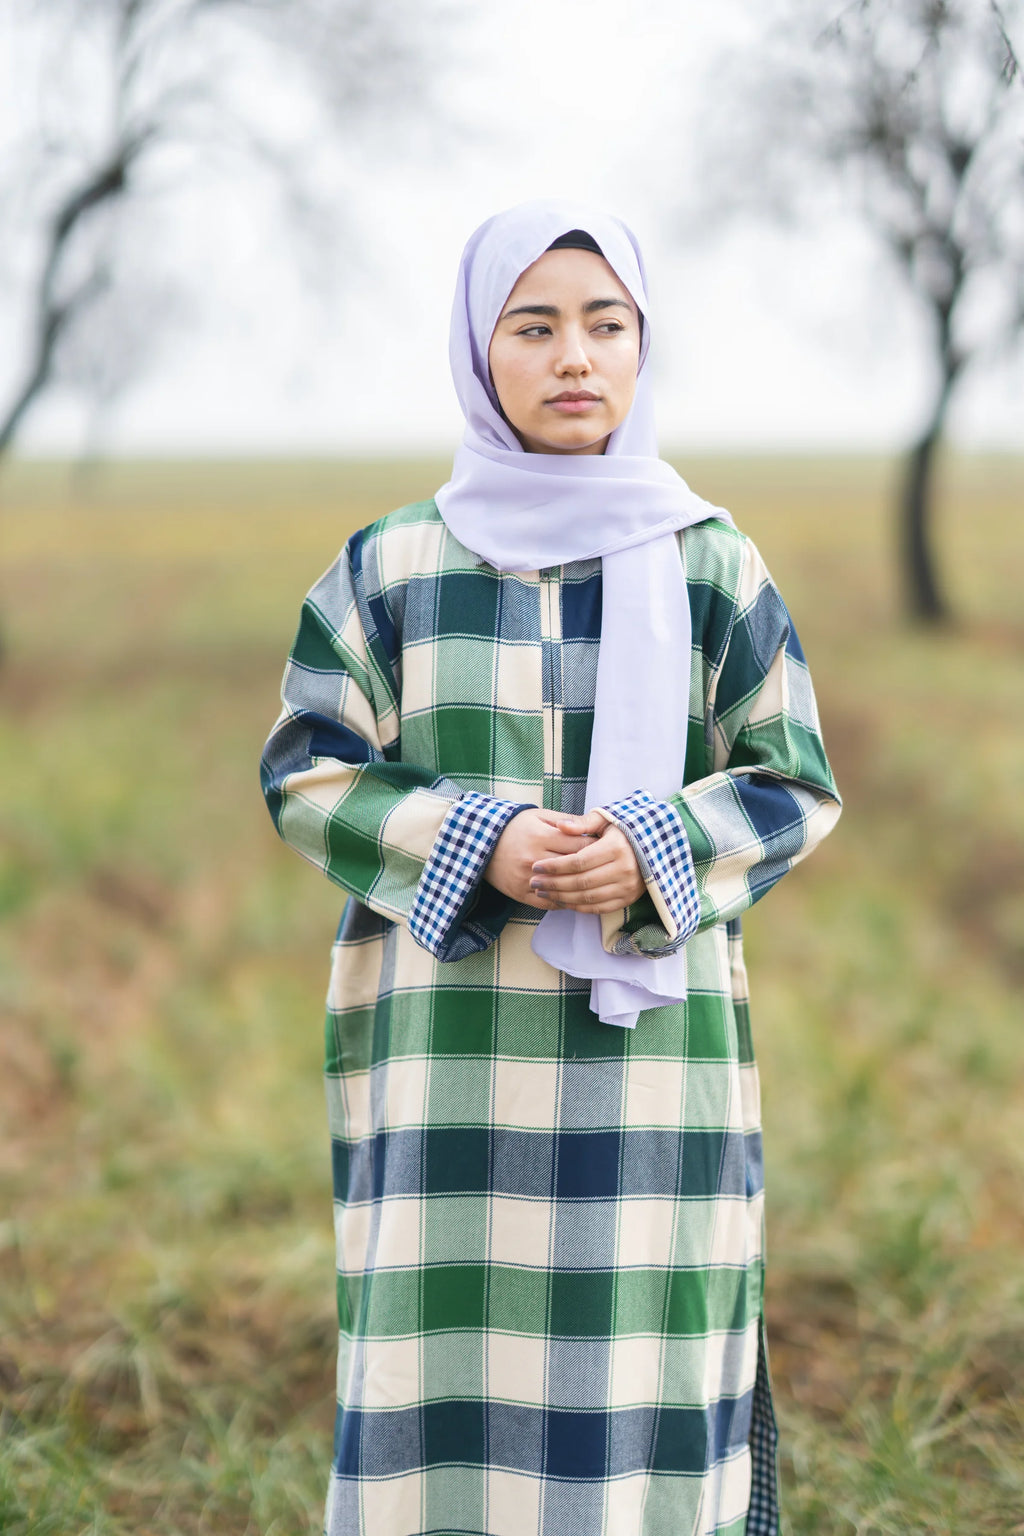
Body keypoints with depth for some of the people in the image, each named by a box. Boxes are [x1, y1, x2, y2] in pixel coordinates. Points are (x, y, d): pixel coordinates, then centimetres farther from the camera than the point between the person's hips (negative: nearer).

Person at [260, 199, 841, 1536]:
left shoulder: (713, 566, 4)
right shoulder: (391, 567, 4)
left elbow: (796, 786, 5)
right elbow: (307, 773, 2)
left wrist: (654, 856, -15)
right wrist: (479, 850, -14)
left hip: (650, 1042, 1)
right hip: (454, 1053, 0)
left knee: (642, 1361, 0)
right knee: (450, 1370, -1)